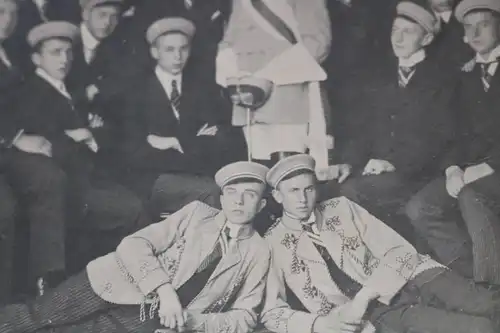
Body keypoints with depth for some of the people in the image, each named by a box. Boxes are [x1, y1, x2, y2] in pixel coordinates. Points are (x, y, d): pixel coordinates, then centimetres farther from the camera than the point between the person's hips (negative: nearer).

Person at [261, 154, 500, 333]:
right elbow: (271, 312, 1)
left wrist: (362, 297, -15)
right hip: (373, 312, -3)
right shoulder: (273, 244, 2)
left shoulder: (341, 208, 6)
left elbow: (401, 252, -1)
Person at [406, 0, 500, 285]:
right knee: (420, 209, -12)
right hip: (472, 171, 6)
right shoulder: (468, 77, 17)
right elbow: (463, 134, 14)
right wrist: (454, 168, -5)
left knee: (471, 197, -35)